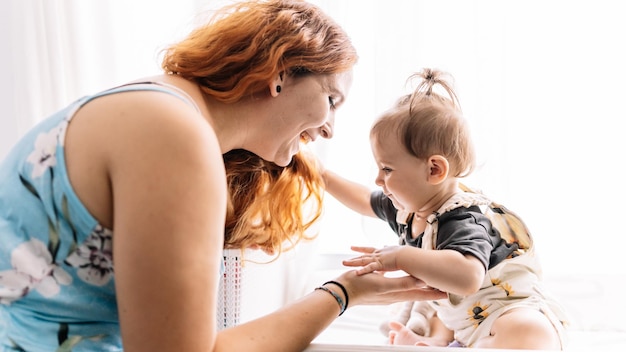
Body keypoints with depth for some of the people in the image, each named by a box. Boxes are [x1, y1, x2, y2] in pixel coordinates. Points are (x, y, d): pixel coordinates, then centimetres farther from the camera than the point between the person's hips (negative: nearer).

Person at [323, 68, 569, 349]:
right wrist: (325, 177, 15)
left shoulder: (462, 220, -32)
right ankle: (437, 340, 0)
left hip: (513, 311, -9)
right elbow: (366, 200, 17)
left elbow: (467, 277, -52)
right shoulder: (409, 206, -3)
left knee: (526, 333, -41)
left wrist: (401, 257, -49)